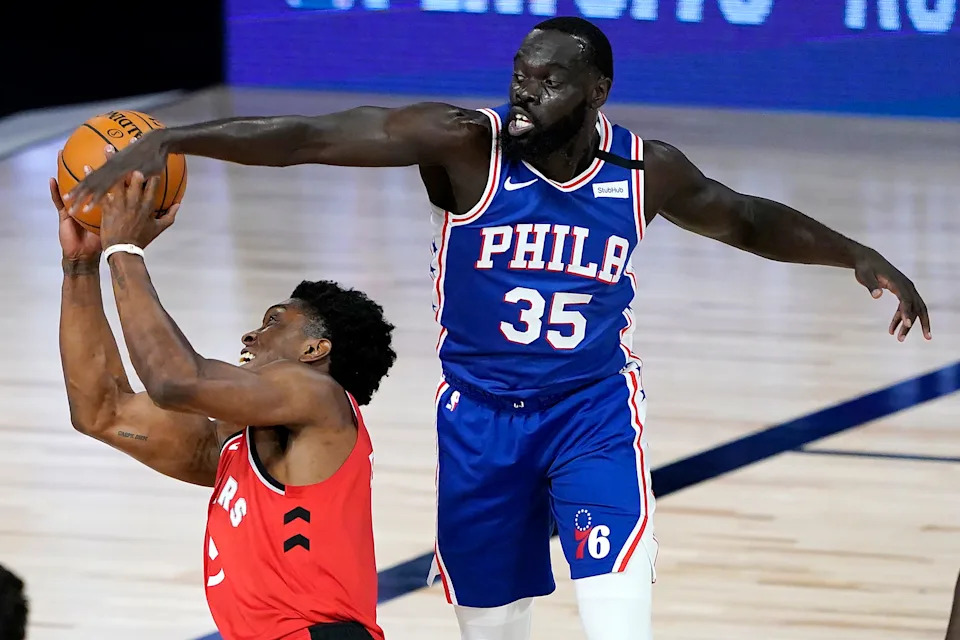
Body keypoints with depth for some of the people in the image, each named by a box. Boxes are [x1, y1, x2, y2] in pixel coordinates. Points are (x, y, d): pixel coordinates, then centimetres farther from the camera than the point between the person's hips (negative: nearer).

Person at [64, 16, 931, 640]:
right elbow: (311, 136, -27)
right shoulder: (464, 144, -18)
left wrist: (859, 255, 10)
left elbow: (744, 219, 14)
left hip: (594, 406, 0)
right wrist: (168, 141, -37)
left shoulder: (645, 171, -8)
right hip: (479, 413, 0)